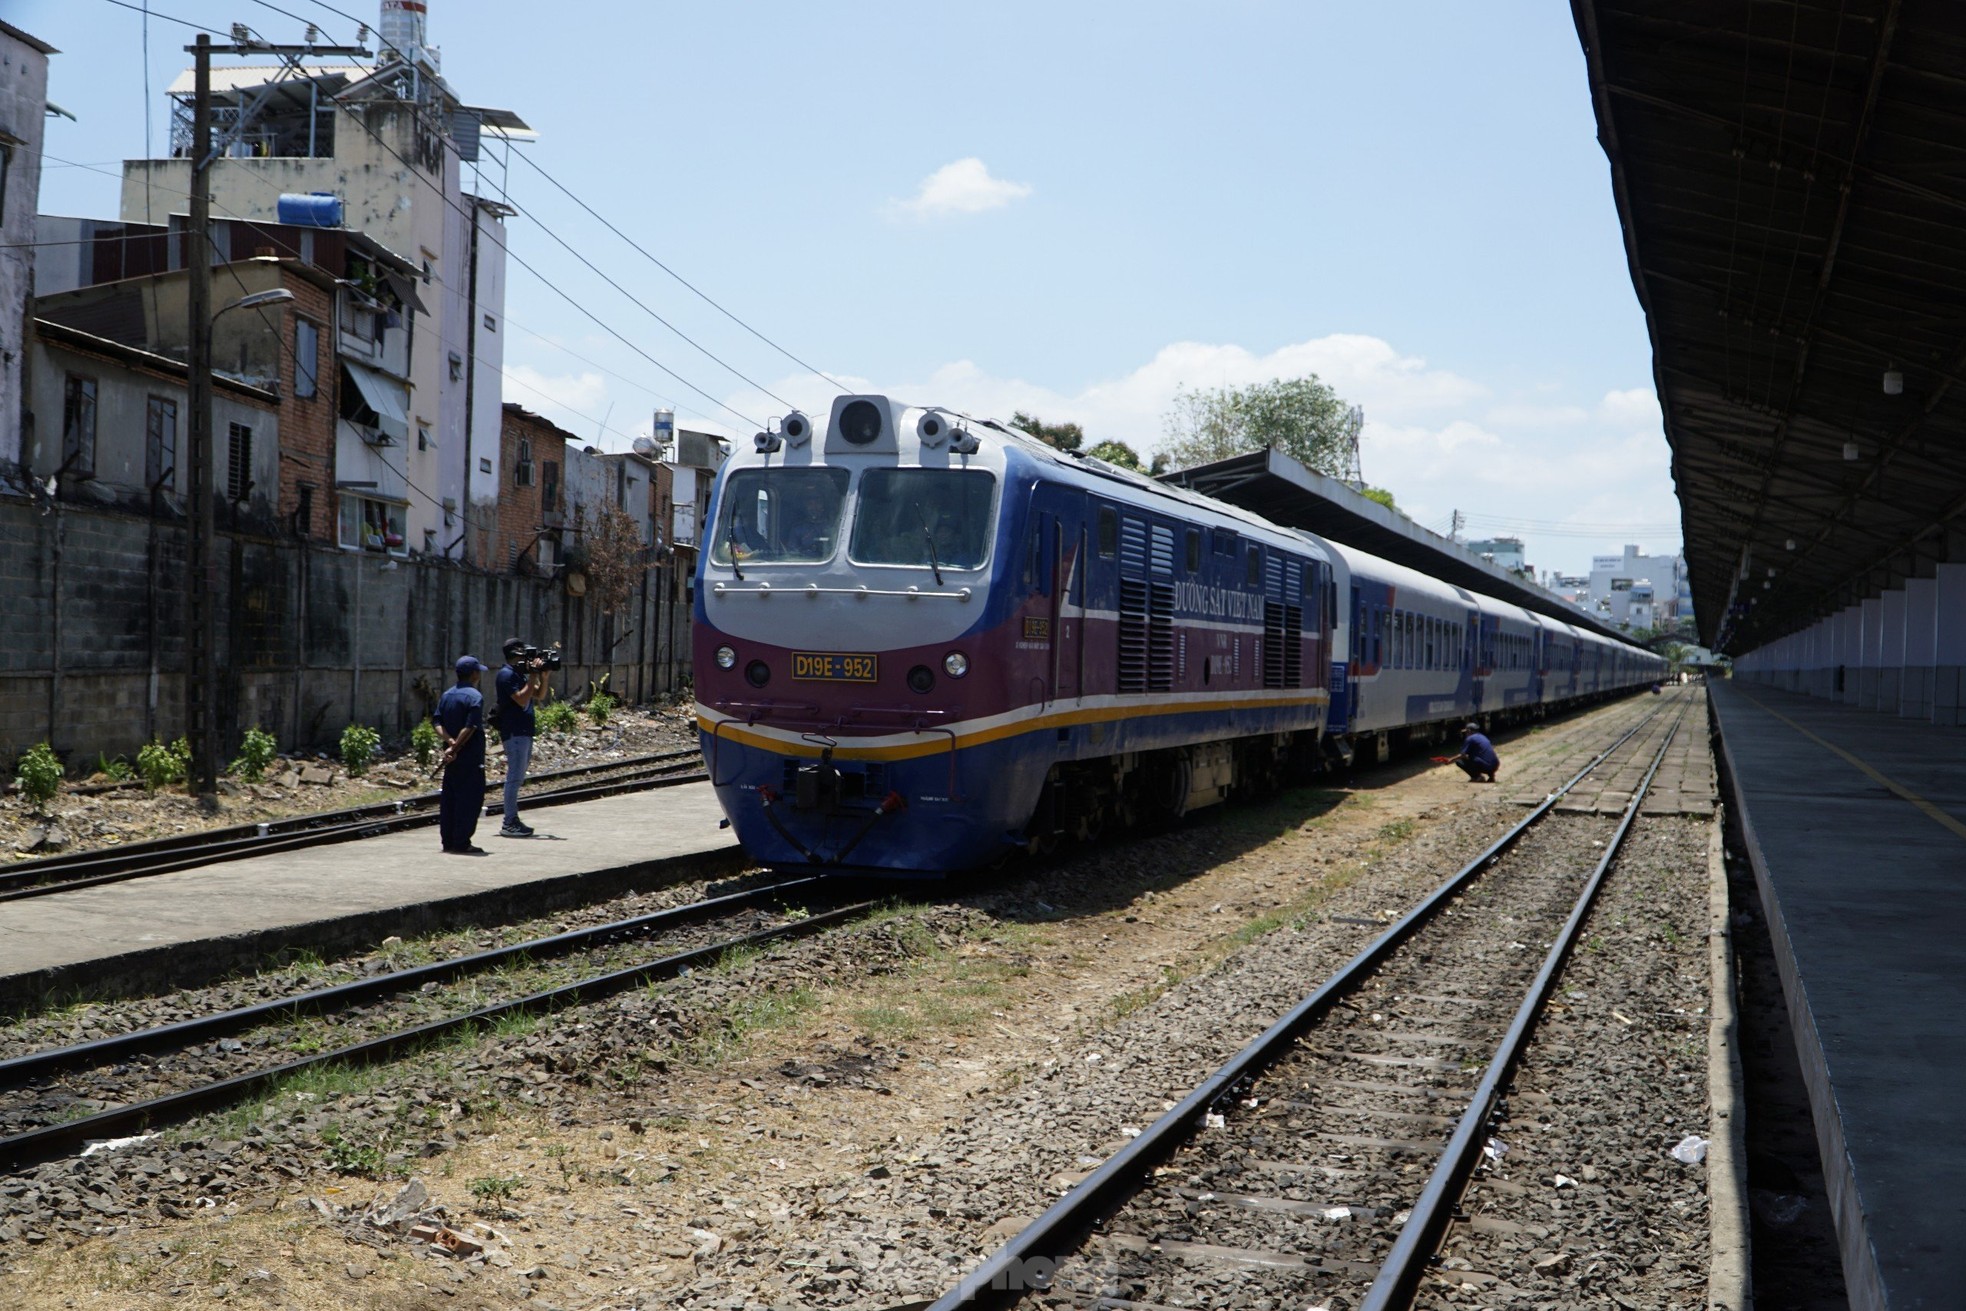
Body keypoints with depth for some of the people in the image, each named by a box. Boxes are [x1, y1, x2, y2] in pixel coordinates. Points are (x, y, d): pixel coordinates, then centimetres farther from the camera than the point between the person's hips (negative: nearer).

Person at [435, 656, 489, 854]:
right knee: (470, 799, -3)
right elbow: (469, 728, -20)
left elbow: (438, 724, 3)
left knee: (448, 798, 11)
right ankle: (461, 843, -4)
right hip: (470, 758, -8)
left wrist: (450, 742, -8)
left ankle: (448, 841, 15)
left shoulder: (446, 695, 11)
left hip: (452, 757, 8)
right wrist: (455, 748, -15)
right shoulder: (474, 696, -12)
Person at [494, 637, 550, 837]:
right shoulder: (507, 674, -12)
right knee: (514, 777, -9)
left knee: (517, 777, 13)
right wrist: (533, 676, -19)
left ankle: (513, 820, 19)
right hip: (514, 733, -10)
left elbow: (539, 694, 19)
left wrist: (543, 676, 5)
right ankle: (509, 823, -7)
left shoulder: (519, 674, 17)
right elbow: (521, 699, -22)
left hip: (524, 731, 10)